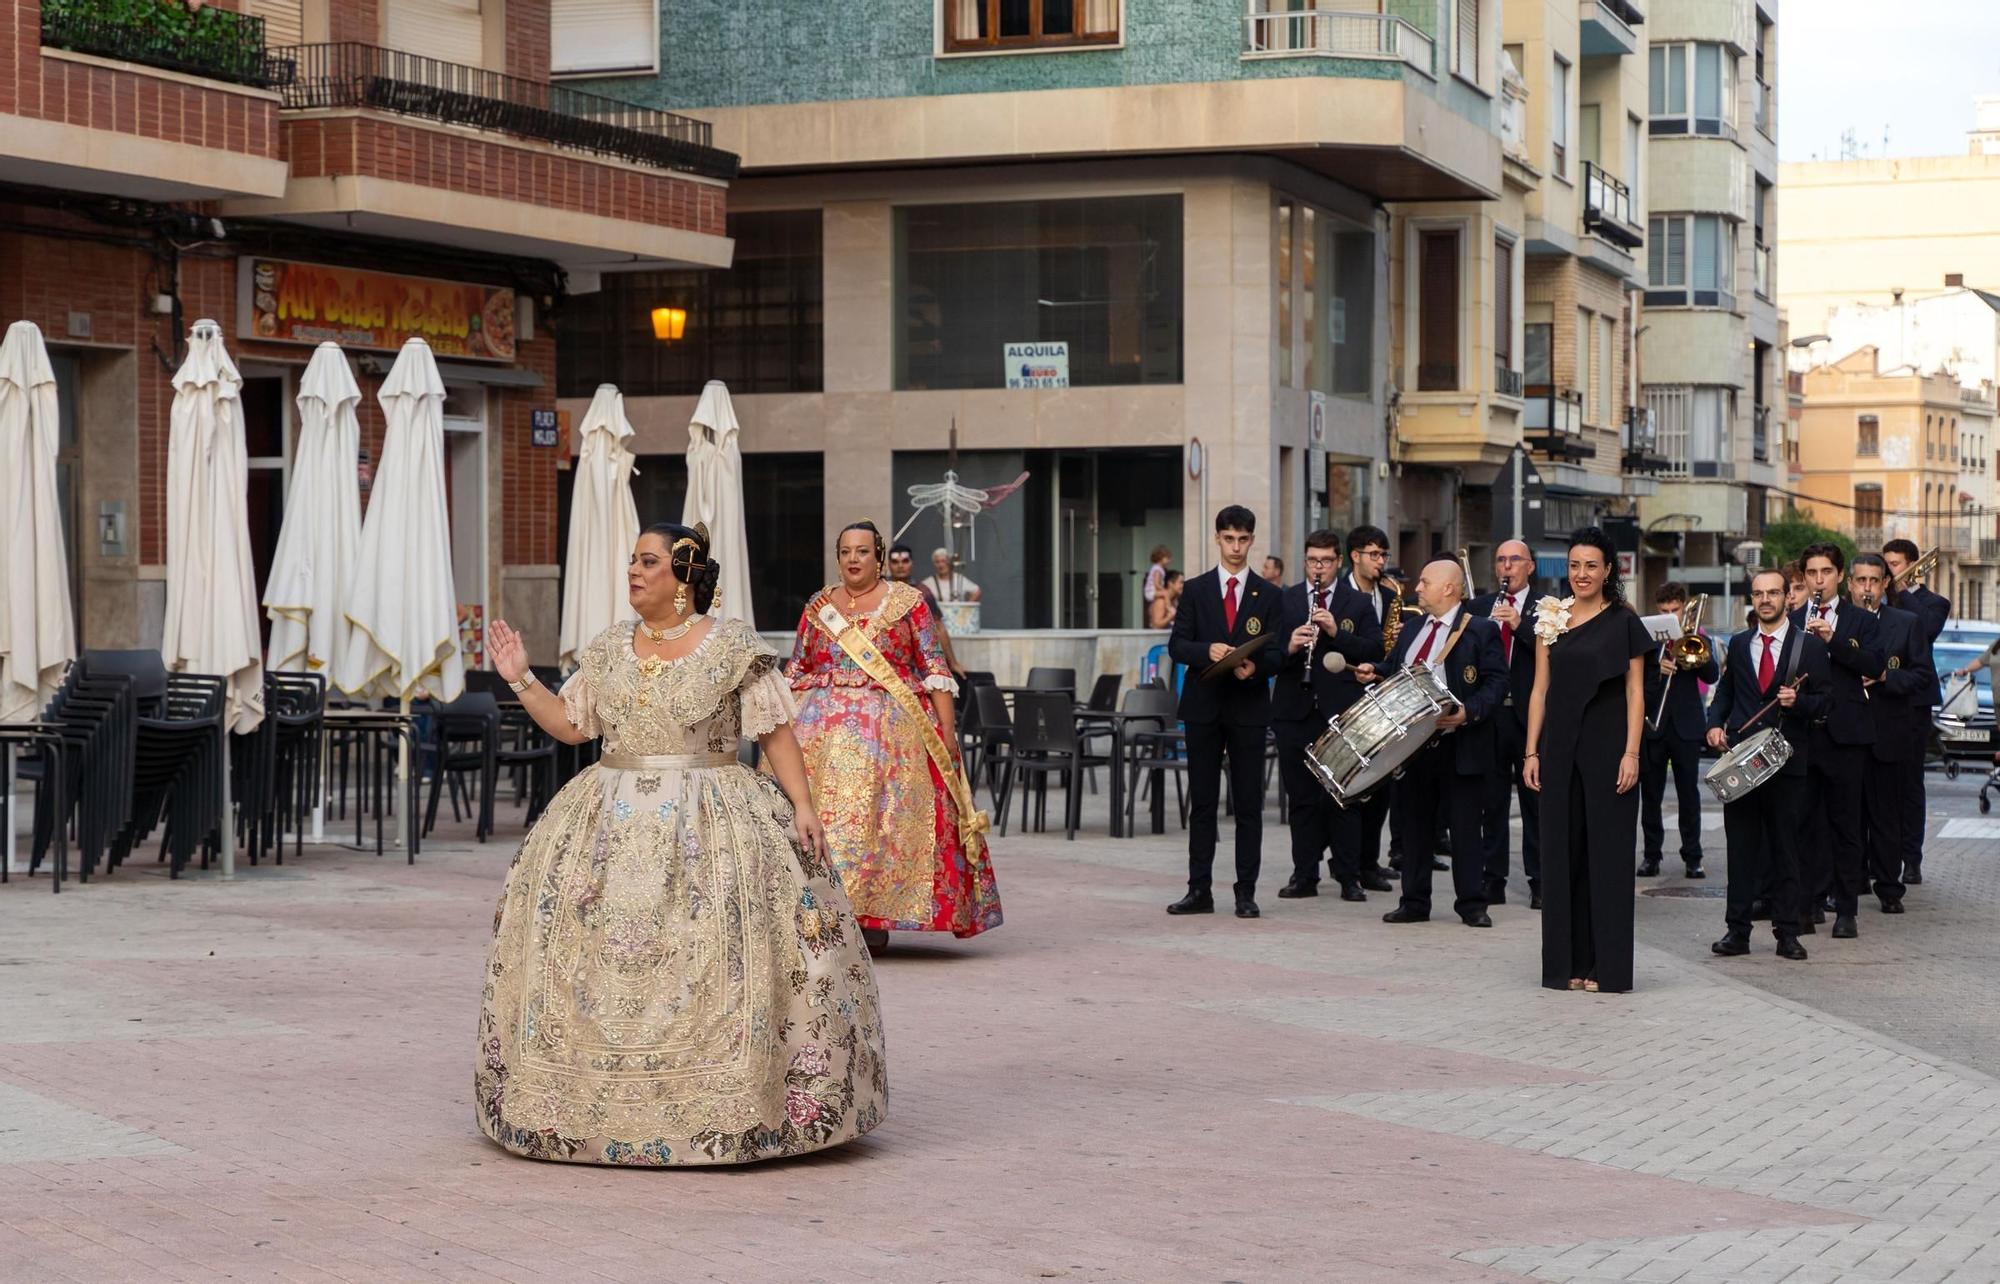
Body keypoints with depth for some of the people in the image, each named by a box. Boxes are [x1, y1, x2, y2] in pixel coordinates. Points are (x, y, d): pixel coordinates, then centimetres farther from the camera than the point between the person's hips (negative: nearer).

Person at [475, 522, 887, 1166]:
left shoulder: (733, 646, -2)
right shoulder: (608, 649, 11)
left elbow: (776, 731, -4)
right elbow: (570, 725, 15)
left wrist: (802, 805, -11)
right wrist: (522, 680, 5)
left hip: (709, 820, -4)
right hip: (613, 822, 4)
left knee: (715, 959, -11)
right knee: (597, 958, -2)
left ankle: (728, 1106, -4)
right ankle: (602, 1101, 7)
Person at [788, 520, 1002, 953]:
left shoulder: (907, 602, 5)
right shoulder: (817, 607, 14)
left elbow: (934, 668, 2)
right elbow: (795, 672, 18)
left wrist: (946, 725, -6)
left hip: (891, 724, -3)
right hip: (824, 724, 3)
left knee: (884, 813, -8)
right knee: (825, 807, -6)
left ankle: (875, 916, -3)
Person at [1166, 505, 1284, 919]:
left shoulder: (1267, 595, 7)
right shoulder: (1196, 590, 7)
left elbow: (1277, 653, 2)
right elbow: (1177, 646, 1)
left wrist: (1255, 666, -20)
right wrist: (1207, 650, -18)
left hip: (1249, 707, 0)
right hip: (1204, 706, 0)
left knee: (1249, 803, 1)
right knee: (1202, 802, 4)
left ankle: (1246, 892, 5)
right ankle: (1199, 890, 7)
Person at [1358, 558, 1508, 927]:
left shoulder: (1482, 631, -4)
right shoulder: (1413, 630, 16)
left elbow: (1496, 684, -10)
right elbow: (1394, 670, 25)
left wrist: (1468, 713, -23)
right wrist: (1375, 673, 3)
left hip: (1459, 747, -6)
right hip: (1412, 744, 6)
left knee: (1465, 827, -1)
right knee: (1415, 824, 10)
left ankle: (1472, 905, 5)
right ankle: (1414, 902, 17)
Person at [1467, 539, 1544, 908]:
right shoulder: (1478, 607, 12)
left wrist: (1519, 624, -22)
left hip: (1530, 715, -3)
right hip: (1489, 713, 3)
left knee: (1535, 801, 1)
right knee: (1491, 801, 7)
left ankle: (1539, 882, 5)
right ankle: (1493, 881, 13)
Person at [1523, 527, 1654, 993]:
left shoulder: (1624, 623, 0)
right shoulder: (1551, 619, 10)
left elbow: (1635, 693, -3)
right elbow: (1540, 690, 10)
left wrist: (1631, 753, -12)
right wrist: (1532, 751, 3)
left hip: (1608, 746, -3)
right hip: (1561, 747, 4)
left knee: (1608, 851, -1)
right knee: (1563, 851, 4)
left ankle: (1608, 965, 3)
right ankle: (1568, 963, 11)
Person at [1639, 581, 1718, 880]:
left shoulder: (1695, 637, 6)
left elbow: (1712, 676, -3)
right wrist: (1658, 667, -19)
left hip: (1686, 724, 0)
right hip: (1651, 723, 0)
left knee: (1689, 793, 3)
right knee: (1650, 793, 4)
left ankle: (1692, 857, 7)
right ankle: (1652, 853, 11)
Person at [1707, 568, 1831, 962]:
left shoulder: (1810, 646, 4)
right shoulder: (1739, 644, 14)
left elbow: (1825, 700, 2)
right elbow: (1724, 692, 20)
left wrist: (1798, 702, -17)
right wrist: (1715, 724, 3)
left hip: (1787, 760, -2)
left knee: (1786, 848, 1)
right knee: (1741, 845, 1)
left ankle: (1787, 932, 6)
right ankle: (1737, 930, 5)